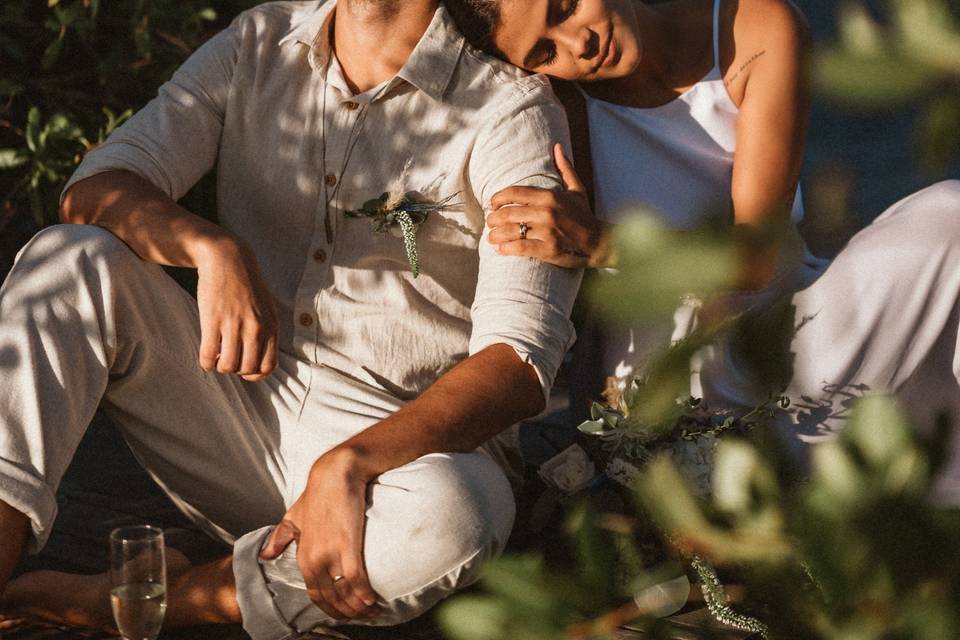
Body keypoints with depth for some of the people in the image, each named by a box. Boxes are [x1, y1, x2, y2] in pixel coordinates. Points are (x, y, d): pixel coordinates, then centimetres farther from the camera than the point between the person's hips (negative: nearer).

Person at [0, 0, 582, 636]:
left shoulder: (511, 111, -10)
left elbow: (521, 362, -20)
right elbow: (94, 192, -4)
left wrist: (346, 466, -34)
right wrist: (213, 247, -26)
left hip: (406, 447, -3)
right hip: (244, 411, 4)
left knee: (455, 513, -38)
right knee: (70, 259, -16)